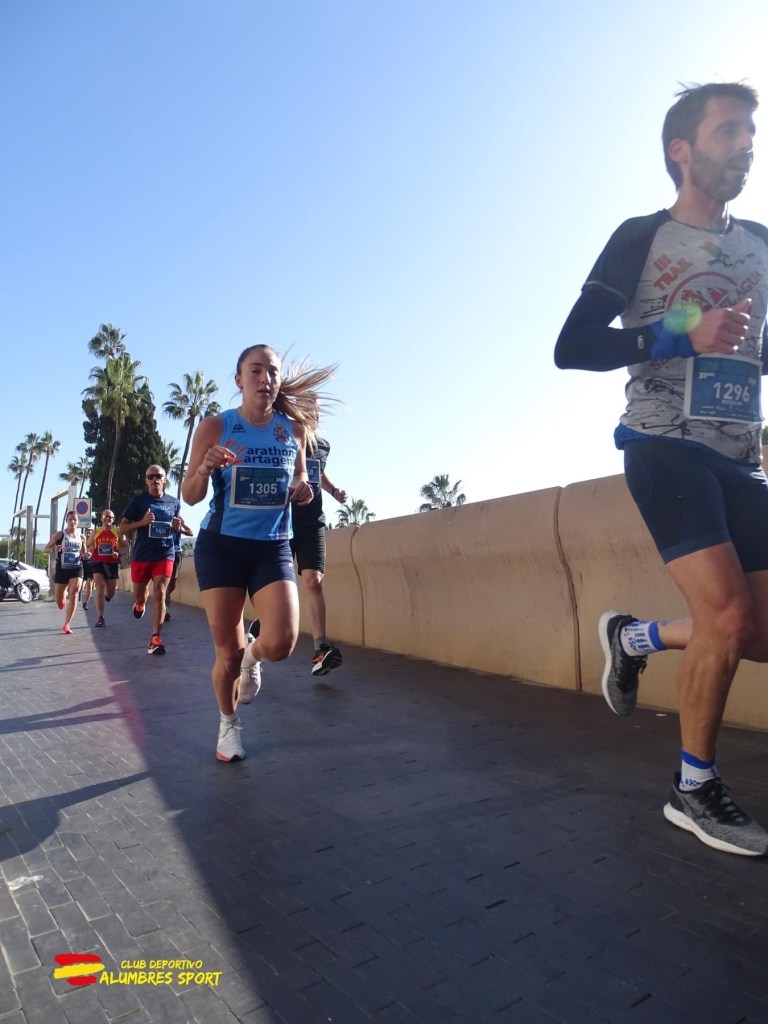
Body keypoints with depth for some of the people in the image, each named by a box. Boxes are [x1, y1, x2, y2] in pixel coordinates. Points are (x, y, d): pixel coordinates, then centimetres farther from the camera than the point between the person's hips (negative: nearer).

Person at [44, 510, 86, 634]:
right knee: (60, 603, 6)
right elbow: (45, 549, -2)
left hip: (77, 569, 1)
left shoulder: (81, 537, 6)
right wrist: (54, 549, -23)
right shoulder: (59, 534, -2)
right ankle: (65, 594, 46)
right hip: (61, 569, -1)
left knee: (74, 594, -18)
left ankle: (66, 625, -12)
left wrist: (86, 555, -6)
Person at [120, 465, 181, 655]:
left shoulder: (174, 502, 5)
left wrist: (177, 527, -3)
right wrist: (142, 522, -20)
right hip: (141, 555, 0)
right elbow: (123, 528, -2)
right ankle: (140, 603, 52)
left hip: (165, 555, 0)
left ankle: (155, 639, -8)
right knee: (139, 595, 14)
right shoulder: (138, 500, -3)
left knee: (159, 595, -10)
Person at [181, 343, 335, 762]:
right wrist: (205, 469, -24)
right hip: (220, 546, -1)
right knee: (227, 653, 4)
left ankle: (252, 657, 21)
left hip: (273, 548, 2)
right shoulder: (214, 427, -6)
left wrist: (302, 491, -6)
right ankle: (228, 723, 34)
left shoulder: (294, 428, 1)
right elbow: (190, 497, -3)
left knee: (280, 642, -17)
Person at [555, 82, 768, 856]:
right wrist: (682, 336, -16)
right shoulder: (642, 237, 2)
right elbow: (572, 347, -7)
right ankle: (694, 790, 4)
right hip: (665, 447, -6)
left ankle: (633, 637, 27)